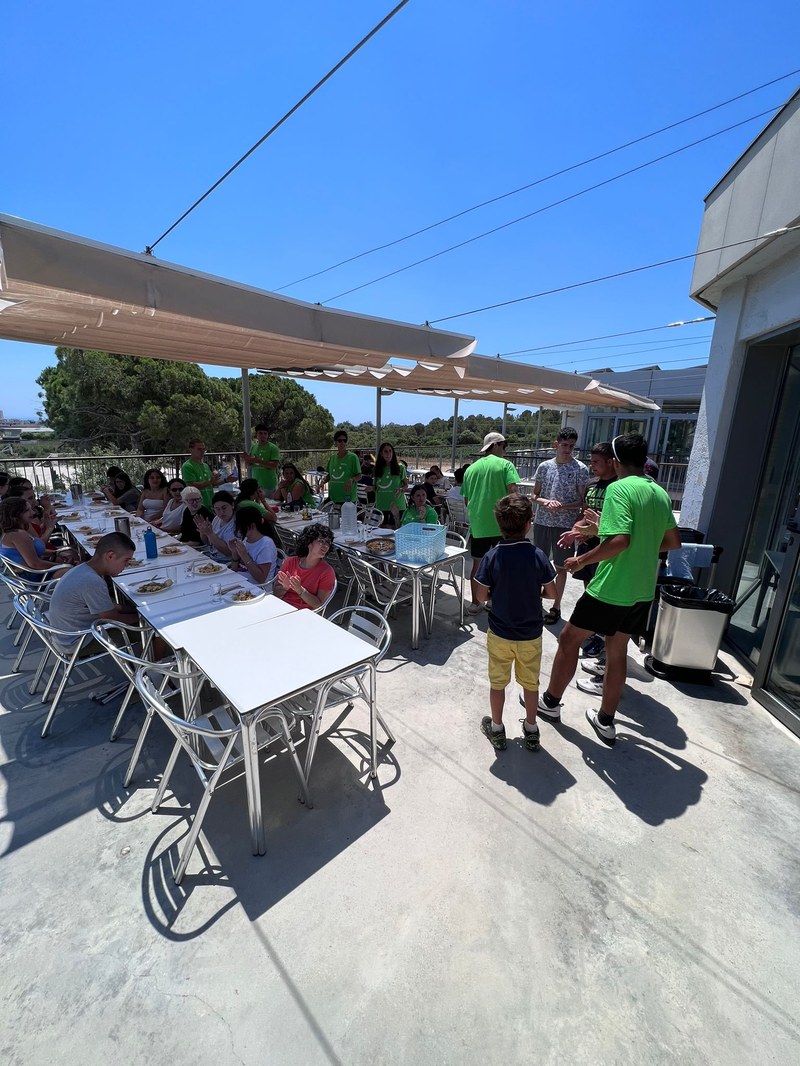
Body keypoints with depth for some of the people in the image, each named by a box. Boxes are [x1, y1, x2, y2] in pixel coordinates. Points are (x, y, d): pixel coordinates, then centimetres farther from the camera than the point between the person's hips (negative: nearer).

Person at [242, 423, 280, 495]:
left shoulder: (273, 448, -8)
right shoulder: (253, 447, 10)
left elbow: (274, 465, -17)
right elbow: (250, 464, 17)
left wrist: (258, 461, -23)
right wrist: (246, 459, -6)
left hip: (269, 485, -5)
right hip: (255, 484, 5)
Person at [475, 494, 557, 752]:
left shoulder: (492, 556, -17)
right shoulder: (537, 555, -16)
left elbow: (481, 596, -12)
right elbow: (551, 593, -8)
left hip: (499, 633, -1)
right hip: (531, 634, 1)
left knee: (498, 682, 18)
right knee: (530, 682, 21)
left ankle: (496, 729, 34)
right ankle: (531, 730, 37)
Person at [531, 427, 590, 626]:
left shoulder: (580, 469, -4)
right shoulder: (544, 466, 3)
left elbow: (582, 502, -4)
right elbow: (534, 495, 8)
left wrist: (562, 506, -20)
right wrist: (546, 502, -13)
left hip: (565, 525, -3)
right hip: (542, 522, 3)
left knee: (560, 567, 7)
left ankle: (556, 607, 19)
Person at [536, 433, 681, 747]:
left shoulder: (618, 488, -16)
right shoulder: (660, 493, 9)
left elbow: (619, 540, -26)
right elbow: (673, 542, 16)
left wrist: (583, 560, -14)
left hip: (611, 588, -7)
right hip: (642, 591, 8)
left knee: (569, 639, 11)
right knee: (617, 651, 18)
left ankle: (550, 701, 27)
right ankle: (605, 720, 31)